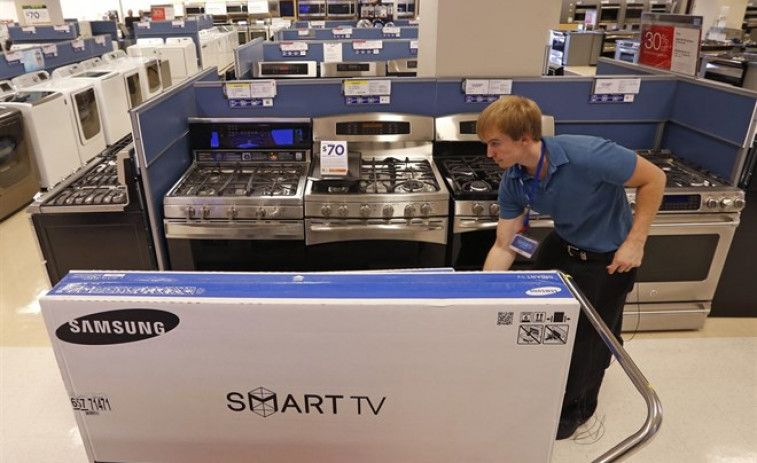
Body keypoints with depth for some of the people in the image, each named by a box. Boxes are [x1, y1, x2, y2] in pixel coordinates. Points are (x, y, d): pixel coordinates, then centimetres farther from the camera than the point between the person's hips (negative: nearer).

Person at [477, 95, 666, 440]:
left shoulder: (587, 155, -36)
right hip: (562, 244, 6)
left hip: (608, 257, -5)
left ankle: (576, 408, 39)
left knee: (588, 338, 9)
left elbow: (653, 178, -21)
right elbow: (505, 246, -11)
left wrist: (635, 242, -22)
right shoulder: (512, 182, -17)